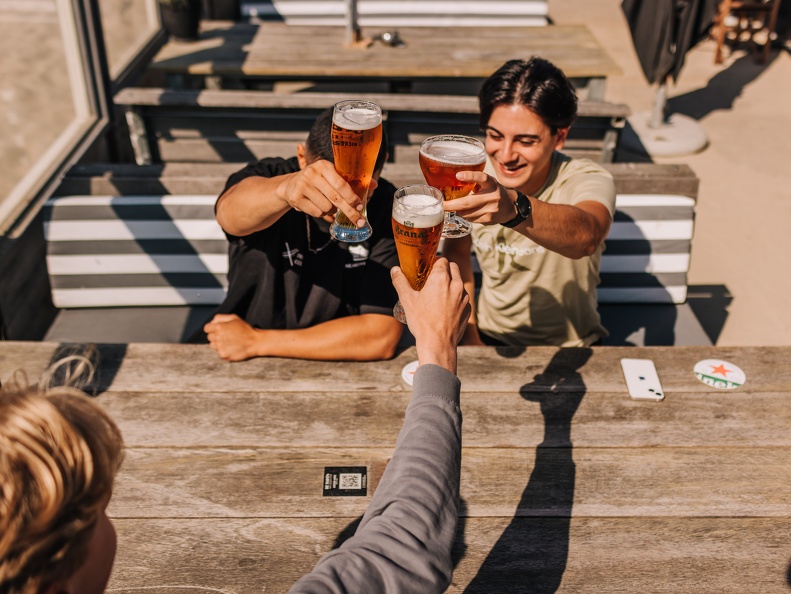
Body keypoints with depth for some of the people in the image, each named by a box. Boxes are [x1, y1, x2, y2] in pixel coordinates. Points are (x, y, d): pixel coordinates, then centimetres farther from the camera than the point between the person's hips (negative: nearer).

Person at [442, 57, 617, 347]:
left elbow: (586, 236, -42)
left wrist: (515, 207, -61)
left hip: (570, 347, -2)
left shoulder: (587, 180, -19)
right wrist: (468, 333, 2)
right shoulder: (472, 177, -8)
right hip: (490, 338, 2)